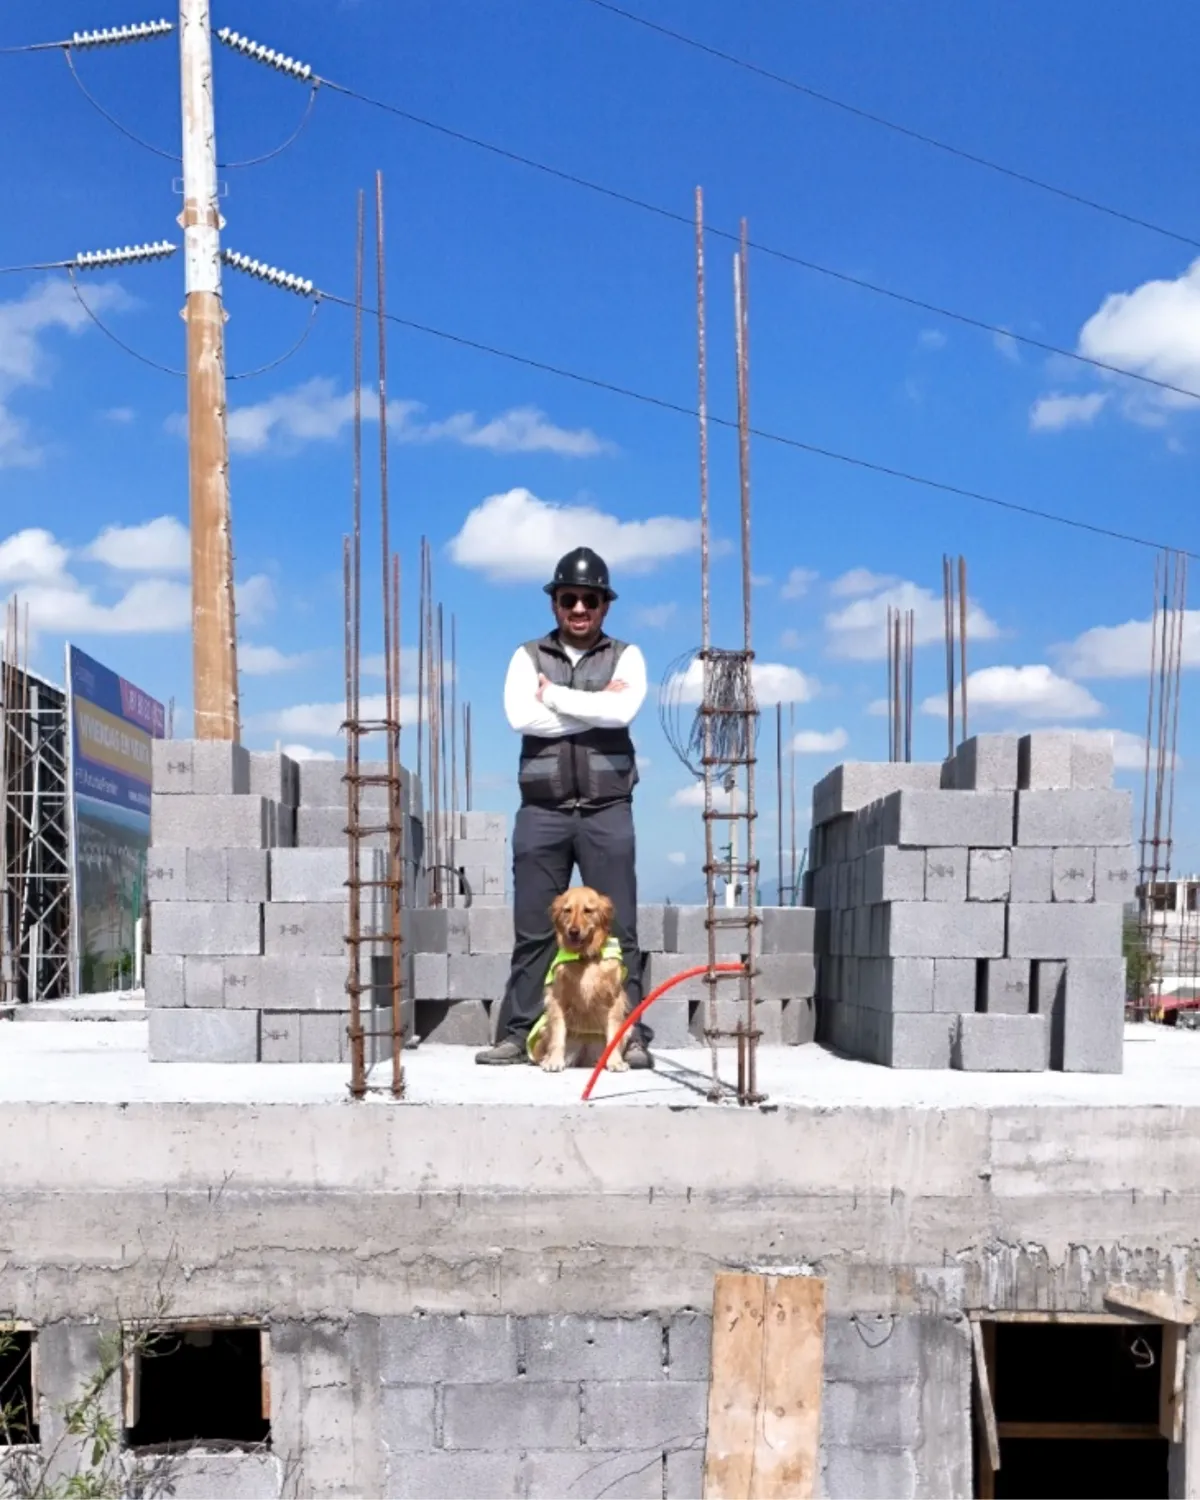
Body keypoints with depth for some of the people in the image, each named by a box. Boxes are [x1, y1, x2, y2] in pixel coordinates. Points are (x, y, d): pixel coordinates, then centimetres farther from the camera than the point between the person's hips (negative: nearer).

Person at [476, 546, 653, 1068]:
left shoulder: (625, 657, 8)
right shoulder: (528, 656, 10)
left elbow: (622, 712, -12)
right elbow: (520, 716, -8)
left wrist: (553, 695, -5)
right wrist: (595, 709, -8)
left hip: (606, 811, -1)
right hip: (542, 811, 1)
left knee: (618, 928, -1)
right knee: (533, 929, 3)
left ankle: (631, 1035, 3)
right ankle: (517, 1034, 8)